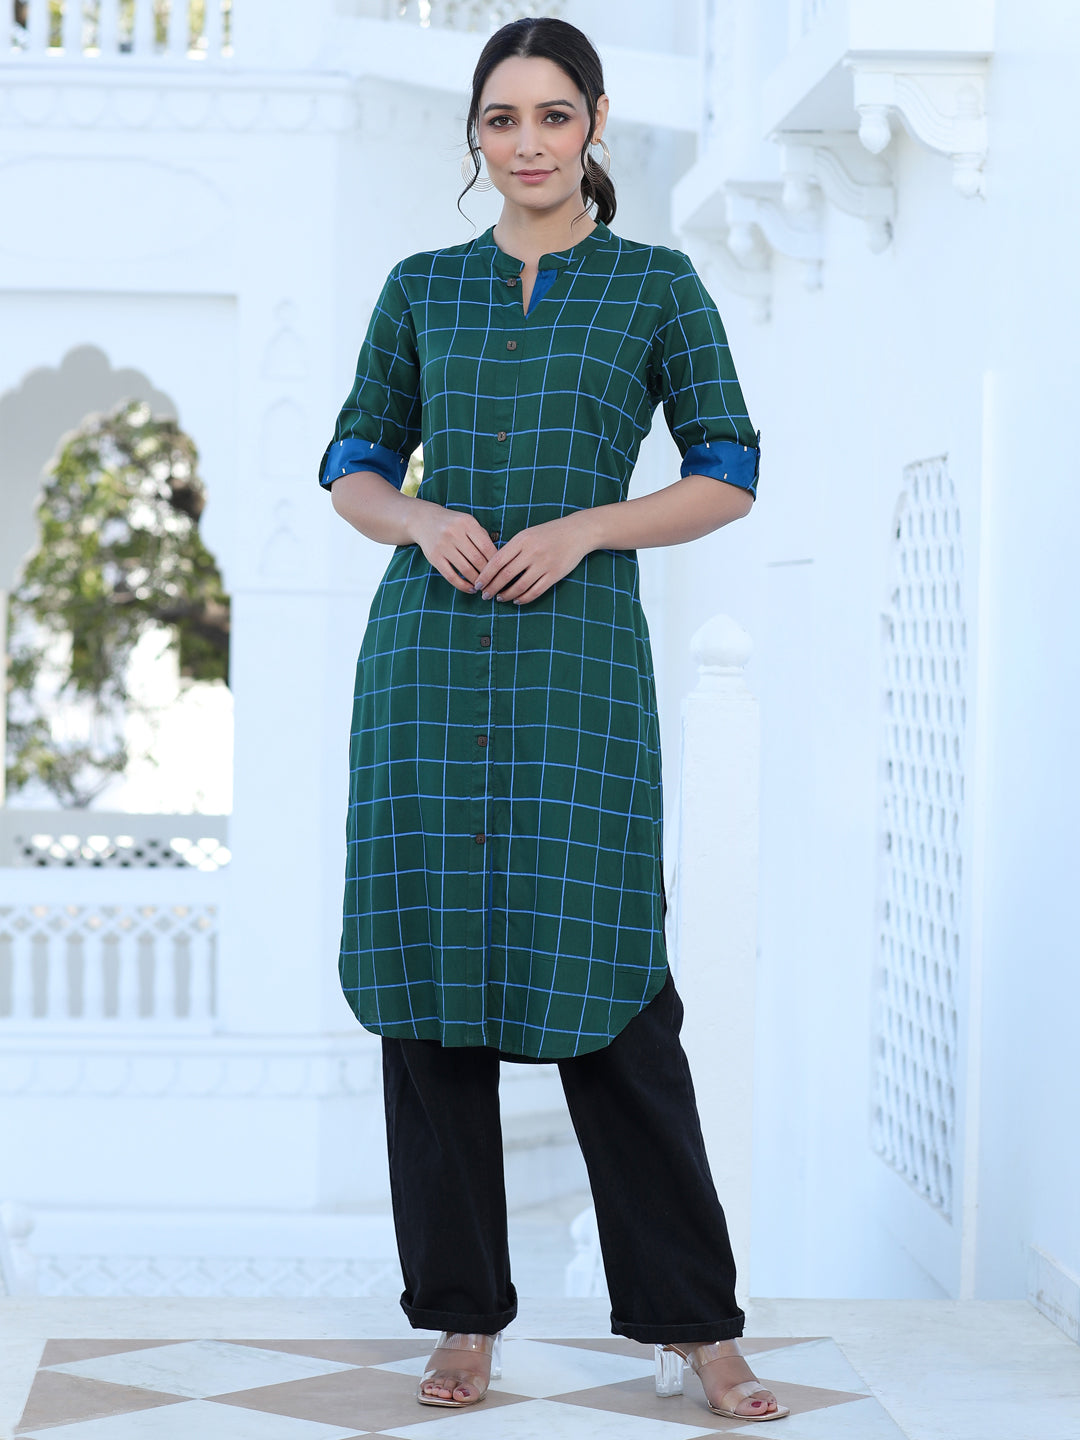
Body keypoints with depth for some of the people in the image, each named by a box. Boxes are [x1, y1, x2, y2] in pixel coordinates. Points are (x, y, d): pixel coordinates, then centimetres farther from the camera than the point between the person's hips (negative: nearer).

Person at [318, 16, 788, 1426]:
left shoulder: (658, 284, 5)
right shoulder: (423, 287, 12)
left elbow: (729, 478, 3)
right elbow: (354, 468, 14)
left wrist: (582, 526, -11)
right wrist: (426, 519, -7)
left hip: (579, 655, -3)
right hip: (429, 654, 3)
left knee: (603, 981, -5)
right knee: (431, 971, 2)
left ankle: (694, 1320, 6)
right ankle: (464, 1315, 12)